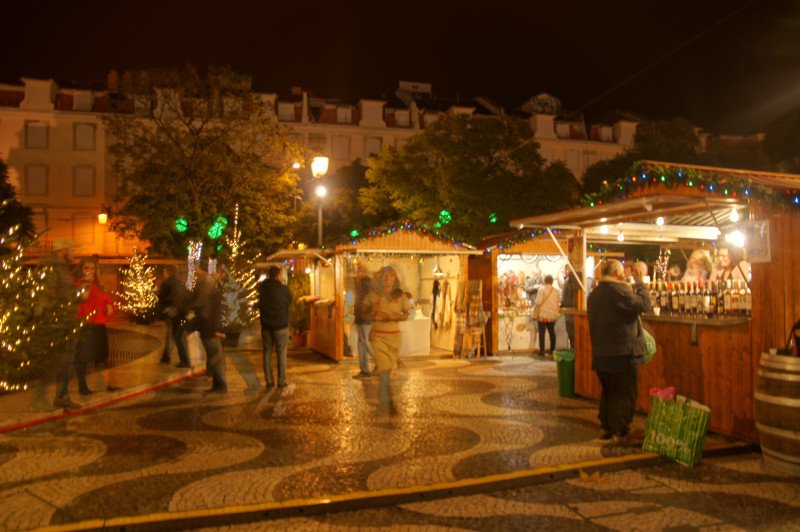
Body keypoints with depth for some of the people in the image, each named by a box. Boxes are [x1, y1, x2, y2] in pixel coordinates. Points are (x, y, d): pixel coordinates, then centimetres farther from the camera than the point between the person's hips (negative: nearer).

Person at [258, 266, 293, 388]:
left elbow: (260, 306, 10)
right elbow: (289, 304, 3)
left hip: (266, 326, 3)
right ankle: (281, 381, 2)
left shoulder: (262, 288, 0)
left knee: (267, 352, 10)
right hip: (281, 326, -3)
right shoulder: (284, 289, -10)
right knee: (281, 353, 2)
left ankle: (269, 380, 10)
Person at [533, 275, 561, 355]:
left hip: (543, 315, -4)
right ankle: (552, 350, 19)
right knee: (552, 332, 15)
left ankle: (542, 351, -3)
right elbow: (559, 302, 10)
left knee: (541, 333, 0)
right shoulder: (556, 291, 2)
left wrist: (535, 306, 3)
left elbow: (538, 302, -15)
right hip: (553, 315, 4)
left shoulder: (542, 290, -11)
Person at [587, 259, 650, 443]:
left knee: (608, 391, 18)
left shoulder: (594, 294, 11)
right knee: (624, 394, 1)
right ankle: (619, 432, 3)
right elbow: (644, 305, -19)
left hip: (601, 352, 8)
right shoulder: (618, 290, -16)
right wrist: (639, 283, -9)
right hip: (623, 352, -8)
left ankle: (606, 427, 23)